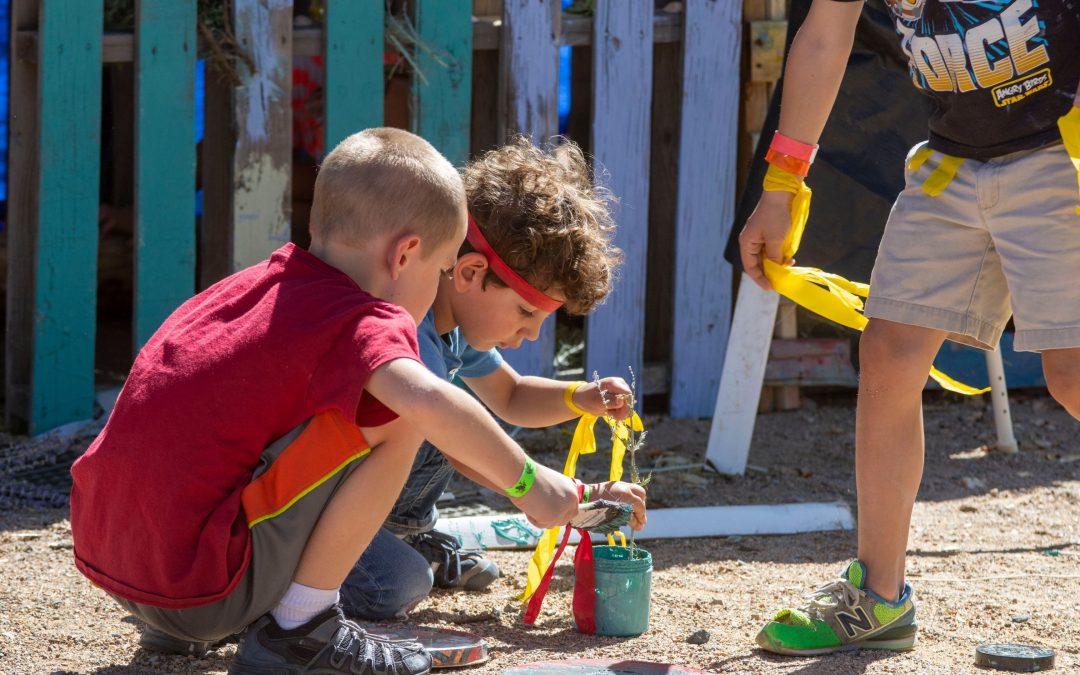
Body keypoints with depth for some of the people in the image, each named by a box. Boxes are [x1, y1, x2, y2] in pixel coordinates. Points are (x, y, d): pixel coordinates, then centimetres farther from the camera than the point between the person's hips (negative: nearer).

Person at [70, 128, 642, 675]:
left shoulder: (262, 283, 17)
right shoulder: (363, 322, -9)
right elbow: (426, 402, -29)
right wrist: (526, 480, -13)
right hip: (203, 593, -9)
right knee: (394, 418, -8)